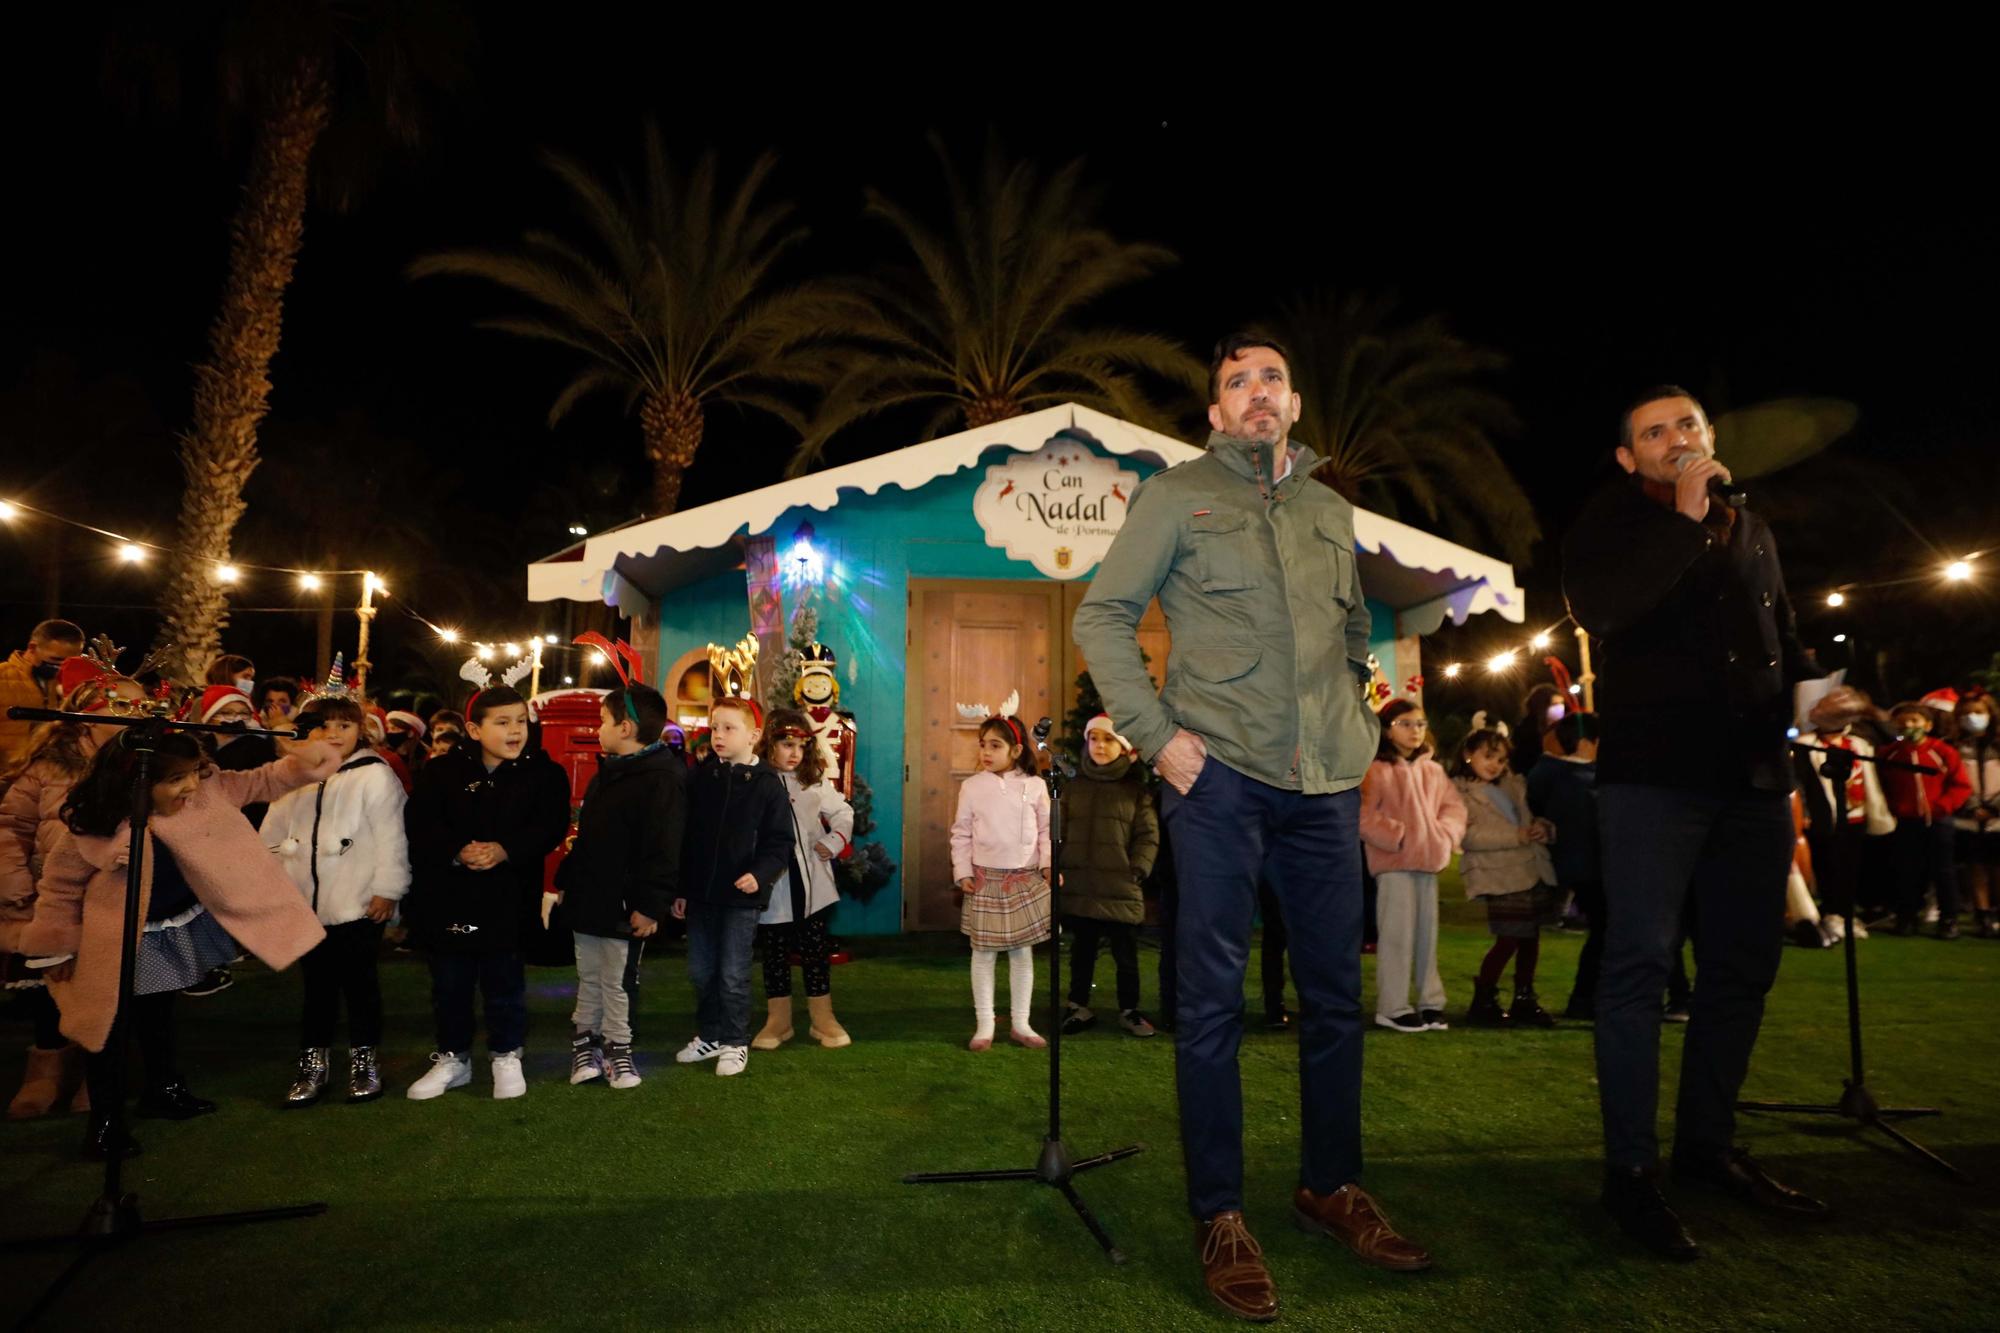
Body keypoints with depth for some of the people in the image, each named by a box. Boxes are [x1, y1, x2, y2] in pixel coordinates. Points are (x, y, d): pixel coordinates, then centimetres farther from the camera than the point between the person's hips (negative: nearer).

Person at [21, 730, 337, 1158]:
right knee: (110, 1025, 7)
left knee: (158, 1013, 25)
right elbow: (60, 886, -13)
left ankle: (163, 1089, 44)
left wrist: (304, 763, -25)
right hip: (120, 940, -5)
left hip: (182, 926, 5)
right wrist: (59, 946, -5)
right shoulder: (90, 826, -28)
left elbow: (259, 783, -7)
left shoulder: (206, 789, -21)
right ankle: (102, 1122, 25)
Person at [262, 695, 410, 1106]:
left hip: (358, 905, -4)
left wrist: (387, 889, -13)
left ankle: (364, 1061, 19)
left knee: (360, 983, 6)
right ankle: (313, 1062, 26)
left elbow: (391, 837, -11)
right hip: (306, 906, 5)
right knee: (316, 985, 14)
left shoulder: (375, 775, -8)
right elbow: (272, 837, 16)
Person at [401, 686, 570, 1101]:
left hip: (507, 899, -2)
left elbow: (550, 827, -11)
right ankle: (452, 1058, 30)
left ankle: (507, 1056, 26)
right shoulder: (443, 770, 1)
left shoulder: (543, 772, -3)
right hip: (446, 896, 2)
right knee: (449, 984, 13)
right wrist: (457, 851, -22)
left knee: (504, 981, 9)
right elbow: (419, 822, -7)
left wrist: (504, 850, -24)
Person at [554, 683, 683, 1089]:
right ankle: (586, 1039, 32)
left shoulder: (662, 779, -18)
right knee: (588, 978, 19)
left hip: (624, 907, -8)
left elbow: (663, 850, -22)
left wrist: (650, 905, -23)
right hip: (588, 899, 8)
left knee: (617, 982, 6)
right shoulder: (605, 773, 12)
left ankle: (616, 1045, 22)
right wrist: (566, 881, 19)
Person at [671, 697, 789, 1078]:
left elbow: (779, 843, -5)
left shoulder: (767, 785, -6)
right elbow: (682, 836, 7)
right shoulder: (698, 778, 3)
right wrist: (679, 890, 6)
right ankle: (708, 1035, 31)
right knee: (700, 972, 14)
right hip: (699, 893, 4)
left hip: (741, 897, -4)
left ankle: (735, 1043, 19)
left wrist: (760, 874, -21)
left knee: (733, 975, 3)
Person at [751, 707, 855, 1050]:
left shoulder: (816, 781, 4)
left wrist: (834, 842, 0)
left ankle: (823, 1019, 20)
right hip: (772, 887, -2)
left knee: (815, 953, 9)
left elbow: (843, 812, 14)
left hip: (812, 883, 2)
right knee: (775, 954, 10)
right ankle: (778, 1021, 23)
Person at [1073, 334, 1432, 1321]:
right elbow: (1101, 617, 0)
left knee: (1336, 991, 12)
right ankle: (1219, 1214, 13)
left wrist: (1356, 728, 12)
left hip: (1327, 781, 5)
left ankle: (1331, 1184, 29)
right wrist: (1154, 732, -9)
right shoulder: (1176, 494, 4)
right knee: (1212, 997, 0)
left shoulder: (1333, 511, 18)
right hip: (1219, 772, -5)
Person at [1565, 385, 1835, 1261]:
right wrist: (1685, 516, -18)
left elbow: (1782, 635, 28)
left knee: (1743, 966, 11)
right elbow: (1595, 607, -20)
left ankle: (1707, 1145, 24)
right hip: (1652, 769, -7)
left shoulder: (1751, 530, 19)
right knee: (1640, 963, -8)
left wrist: (1810, 687, 7)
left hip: (1753, 771, 7)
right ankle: (1629, 1170, -1)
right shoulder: (1615, 519, 1)